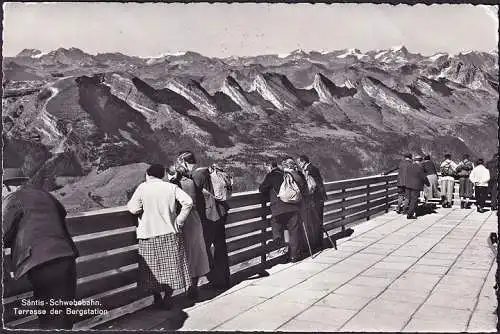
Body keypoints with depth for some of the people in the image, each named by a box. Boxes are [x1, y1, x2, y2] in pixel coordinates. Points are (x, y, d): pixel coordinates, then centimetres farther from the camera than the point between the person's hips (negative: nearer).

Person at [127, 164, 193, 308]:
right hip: (170, 234, 1)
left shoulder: (142, 187, -4)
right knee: (171, 266, 12)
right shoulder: (171, 187, 0)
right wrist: (179, 221, -4)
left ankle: (157, 299, 20)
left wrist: (129, 203, 12)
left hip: (150, 235, -1)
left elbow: (134, 209, -10)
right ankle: (168, 298, 16)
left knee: (153, 268, 12)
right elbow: (188, 202, -12)